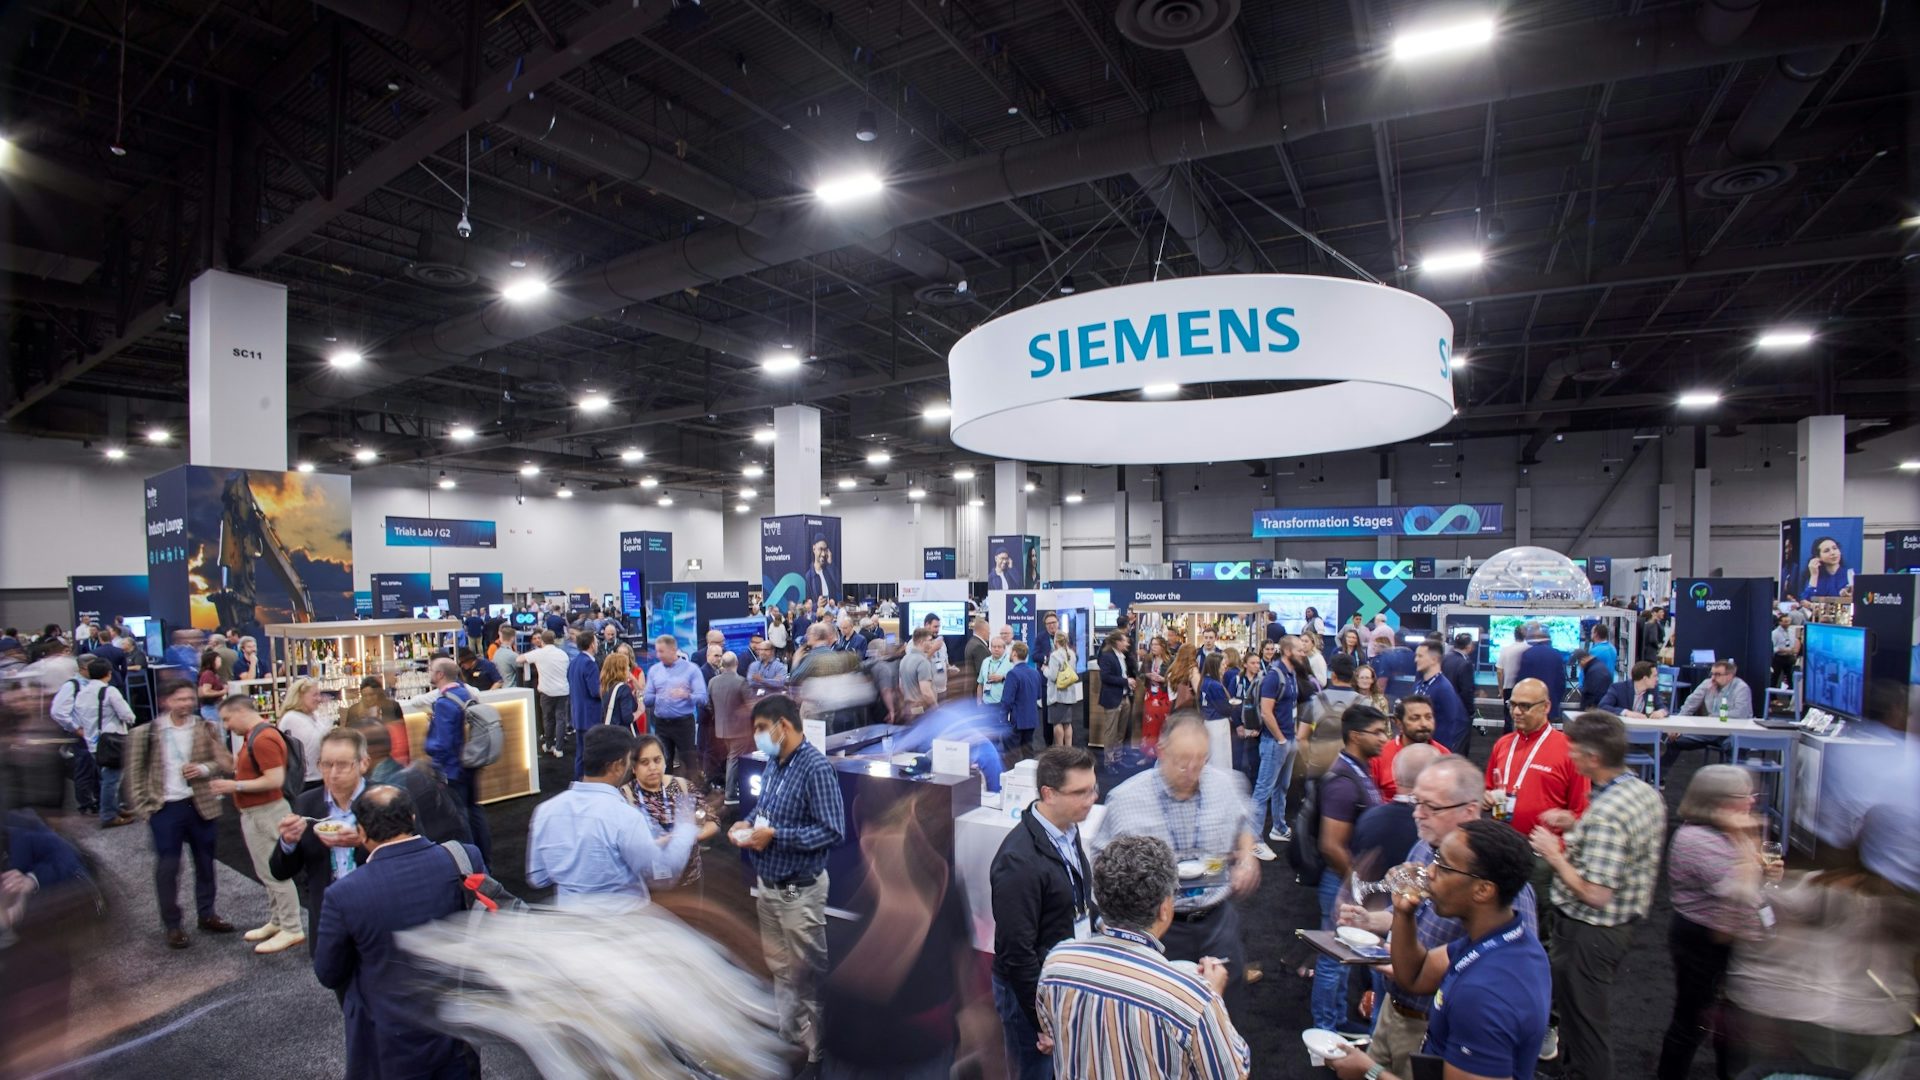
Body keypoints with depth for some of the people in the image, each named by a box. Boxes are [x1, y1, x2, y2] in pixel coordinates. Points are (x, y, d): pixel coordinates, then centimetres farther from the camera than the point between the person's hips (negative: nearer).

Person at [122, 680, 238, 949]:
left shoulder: (206, 729, 1)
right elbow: (134, 772, -1)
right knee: (167, 867, 3)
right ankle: (172, 926, 14)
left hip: (201, 805, 2)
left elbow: (226, 762, 2)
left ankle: (207, 914, 26)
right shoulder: (146, 733, -4)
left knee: (205, 862, 13)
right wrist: (141, 805, -7)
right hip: (165, 808, -2)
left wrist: (204, 768, -17)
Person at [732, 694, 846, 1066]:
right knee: (780, 968, 22)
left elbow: (833, 831, -25)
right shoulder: (773, 763, 3)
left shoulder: (815, 767, -23)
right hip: (768, 886, 8)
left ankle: (819, 1051, 28)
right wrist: (749, 824, -4)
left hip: (798, 891, -8)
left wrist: (774, 836, -24)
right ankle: (788, 1035, 41)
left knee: (808, 974, 10)